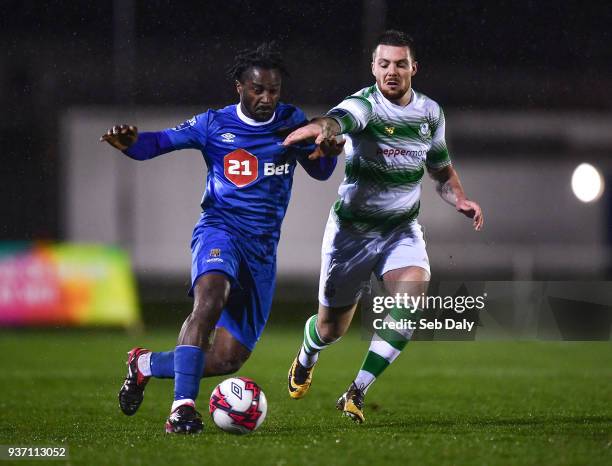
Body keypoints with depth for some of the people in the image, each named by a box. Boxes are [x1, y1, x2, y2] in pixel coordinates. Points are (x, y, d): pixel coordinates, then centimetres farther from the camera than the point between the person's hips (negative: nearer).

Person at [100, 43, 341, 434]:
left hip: (263, 248, 4)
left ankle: (147, 364, 26)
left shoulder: (292, 121, 8)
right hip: (220, 230, -4)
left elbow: (319, 171, 12)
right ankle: (184, 406, -37)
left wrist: (328, 150, -12)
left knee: (227, 361, -1)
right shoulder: (213, 125, 0)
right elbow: (157, 143, -2)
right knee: (211, 298, -38)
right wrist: (129, 141, -25)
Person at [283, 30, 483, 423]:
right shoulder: (363, 105, -19)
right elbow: (338, 119, -45)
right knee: (332, 328, 7)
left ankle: (356, 394, -15)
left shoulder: (430, 112, 0)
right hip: (352, 228, -3)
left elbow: (441, 168, 17)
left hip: (402, 229, 3)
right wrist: (320, 127, -69)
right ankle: (306, 358, 49)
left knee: (413, 293, -26)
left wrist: (460, 199, -3)